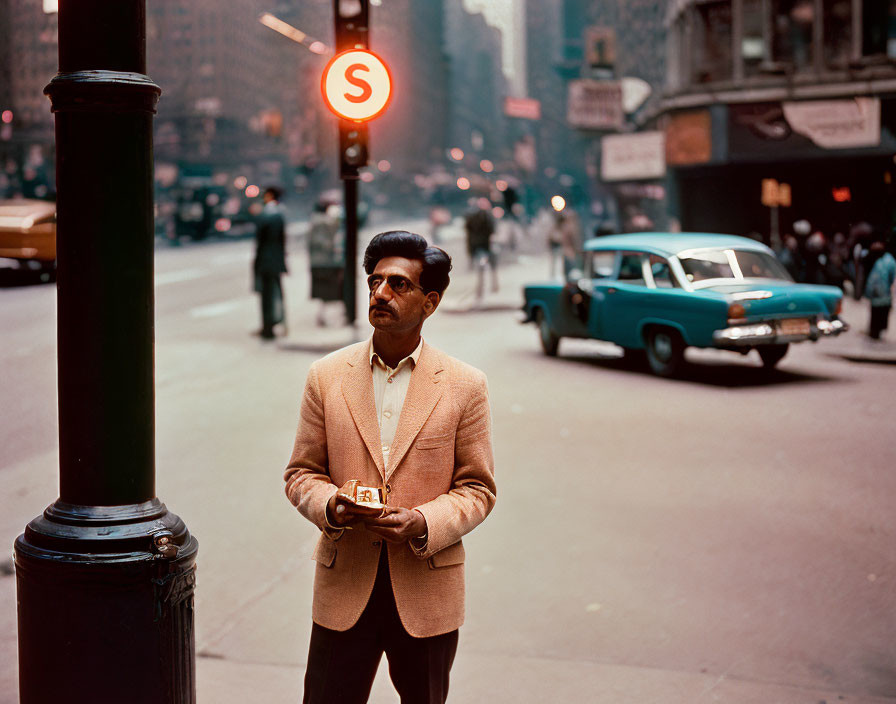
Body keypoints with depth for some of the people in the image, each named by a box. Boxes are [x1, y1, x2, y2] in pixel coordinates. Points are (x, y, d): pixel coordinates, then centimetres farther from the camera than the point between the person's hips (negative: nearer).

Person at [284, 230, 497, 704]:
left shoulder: (464, 385, -2)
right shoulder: (326, 376, 2)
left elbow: (477, 488, 1)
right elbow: (300, 473, 7)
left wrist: (423, 523, -17)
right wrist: (330, 506, -15)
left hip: (426, 593, 0)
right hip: (344, 586, 1)